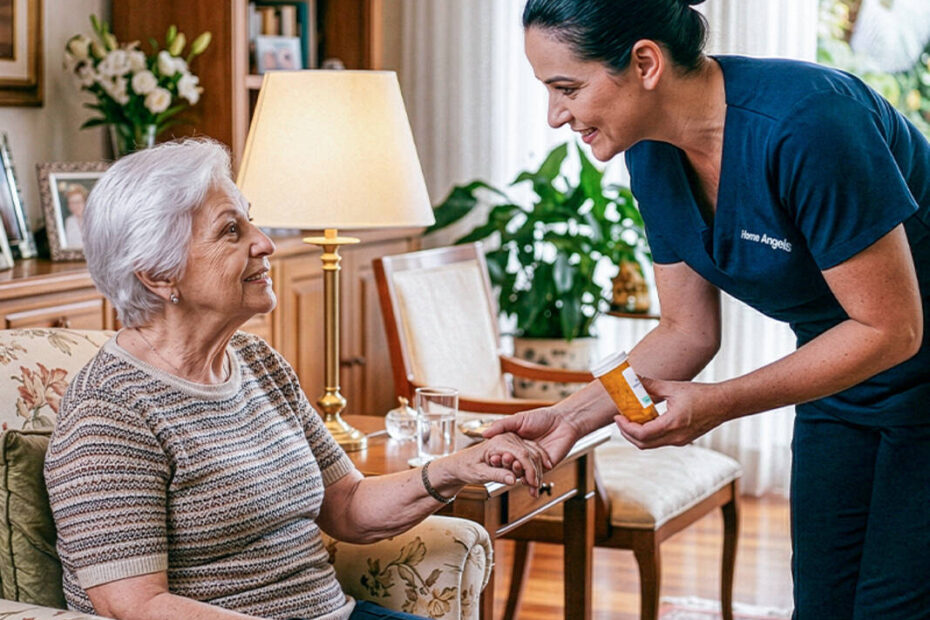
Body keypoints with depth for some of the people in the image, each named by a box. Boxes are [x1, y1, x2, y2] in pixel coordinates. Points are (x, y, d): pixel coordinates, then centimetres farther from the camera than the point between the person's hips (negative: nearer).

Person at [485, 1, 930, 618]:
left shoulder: (806, 123, -31)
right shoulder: (653, 154, -7)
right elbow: (687, 331, 3)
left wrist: (719, 404, -30)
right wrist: (571, 416, -10)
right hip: (838, 389, 7)